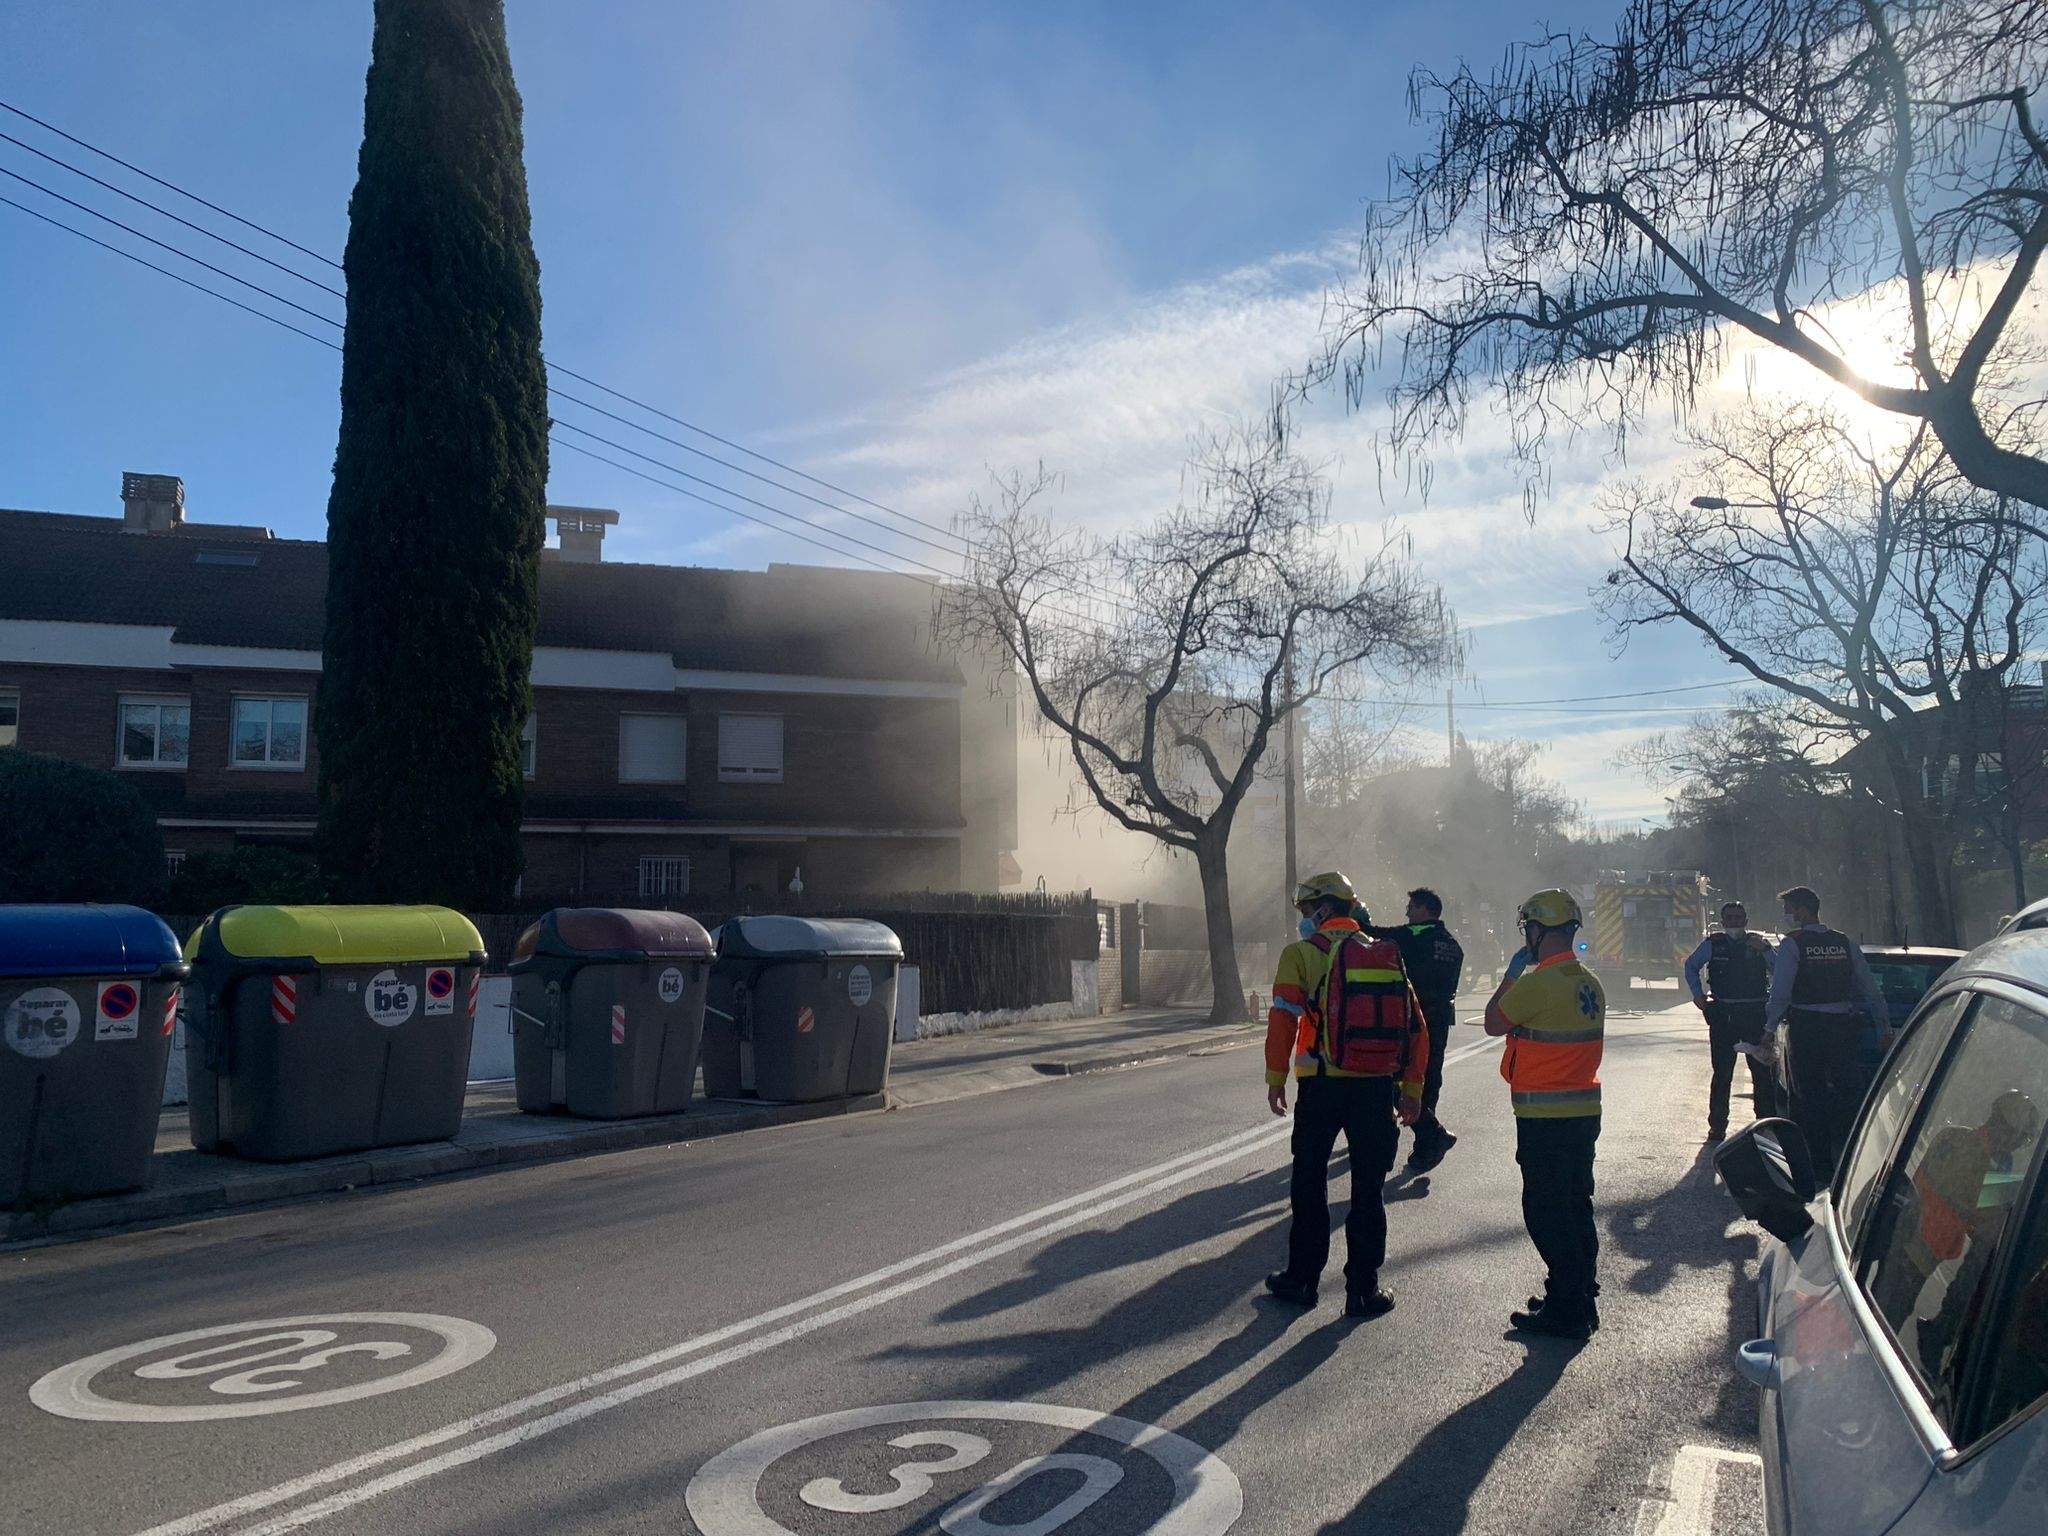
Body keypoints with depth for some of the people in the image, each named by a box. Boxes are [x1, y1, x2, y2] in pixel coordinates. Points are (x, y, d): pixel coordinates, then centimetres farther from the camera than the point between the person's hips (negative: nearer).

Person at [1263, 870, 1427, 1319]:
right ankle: (1363, 1289, 13)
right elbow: (1416, 1027, 9)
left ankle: (1303, 1279, 18)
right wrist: (1412, 1088, 13)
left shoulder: (1302, 953, -3)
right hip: (1378, 1087, 3)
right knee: (1368, 1189, 10)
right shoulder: (1387, 954, 10)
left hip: (1322, 1085, -3)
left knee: (1310, 1184, 11)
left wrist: (1276, 1077, -3)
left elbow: (1283, 1019, -11)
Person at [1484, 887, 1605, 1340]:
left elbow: (1493, 1023, -7)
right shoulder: (1590, 983, 8)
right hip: (1585, 1110, 9)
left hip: (1544, 1117, -9)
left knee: (1546, 1212, 0)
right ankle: (1582, 1298, 27)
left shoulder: (1537, 983, -19)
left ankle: (1566, 1310, 4)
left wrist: (1511, 973, 4)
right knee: (1576, 1207, 17)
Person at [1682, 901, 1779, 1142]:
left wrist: (1763, 950, -16)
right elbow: (1691, 966, 18)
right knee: (1722, 1074, 2)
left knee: (1763, 1072, 4)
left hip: (1756, 1013, 1)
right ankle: (1717, 1126, 9)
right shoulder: (1713, 944, 4)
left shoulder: (1758, 943, 6)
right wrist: (1698, 995, 9)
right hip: (1723, 1015, -1)